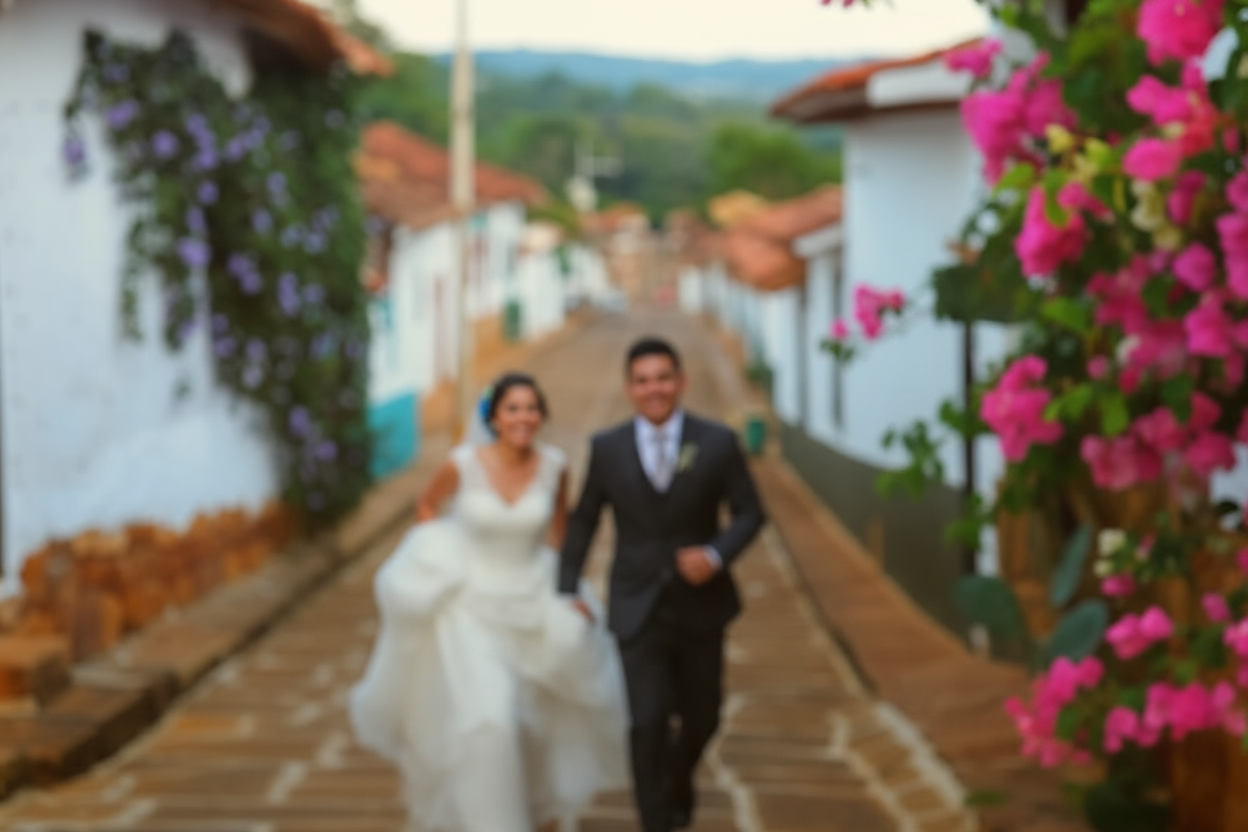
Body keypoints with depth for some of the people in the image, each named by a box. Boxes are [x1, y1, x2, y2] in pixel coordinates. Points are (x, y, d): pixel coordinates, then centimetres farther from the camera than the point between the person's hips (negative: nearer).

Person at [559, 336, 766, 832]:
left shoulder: (718, 443, -8)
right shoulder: (607, 448, -5)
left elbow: (749, 513, -1)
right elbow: (583, 520, 6)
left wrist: (716, 555, -19)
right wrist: (568, 590, 3)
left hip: (701, 605, 1)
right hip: (638, 609, -1)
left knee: (701, 717, 16)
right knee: (648, 722, -13)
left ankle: (678, 778, 50)